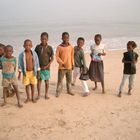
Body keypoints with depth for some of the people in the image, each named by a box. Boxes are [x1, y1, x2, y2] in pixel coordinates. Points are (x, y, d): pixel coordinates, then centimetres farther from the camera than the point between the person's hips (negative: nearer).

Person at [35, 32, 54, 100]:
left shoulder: (49, 48, -2)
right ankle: (39, 94, 16)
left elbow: (52, 58, -2)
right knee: (39, 80, 5)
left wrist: (47, 65, -11)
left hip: (46, 67, -1)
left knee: (46, 80, 8)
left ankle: (46, 94, 22)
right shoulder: (38, 47, 2)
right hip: (39, 67, 1)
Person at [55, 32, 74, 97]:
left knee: (69, 80, 14)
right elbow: (57, 56, -6)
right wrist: (62, 63, -14)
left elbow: (72, 56, 9)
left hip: (69, 67, 3)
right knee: (60, 80, 1)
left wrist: (72, 64, 9)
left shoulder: (71, 47, 2)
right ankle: (58, 92, 12)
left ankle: (69, 91, 29)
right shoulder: (59, 47, -8)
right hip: (62, 67, -3)